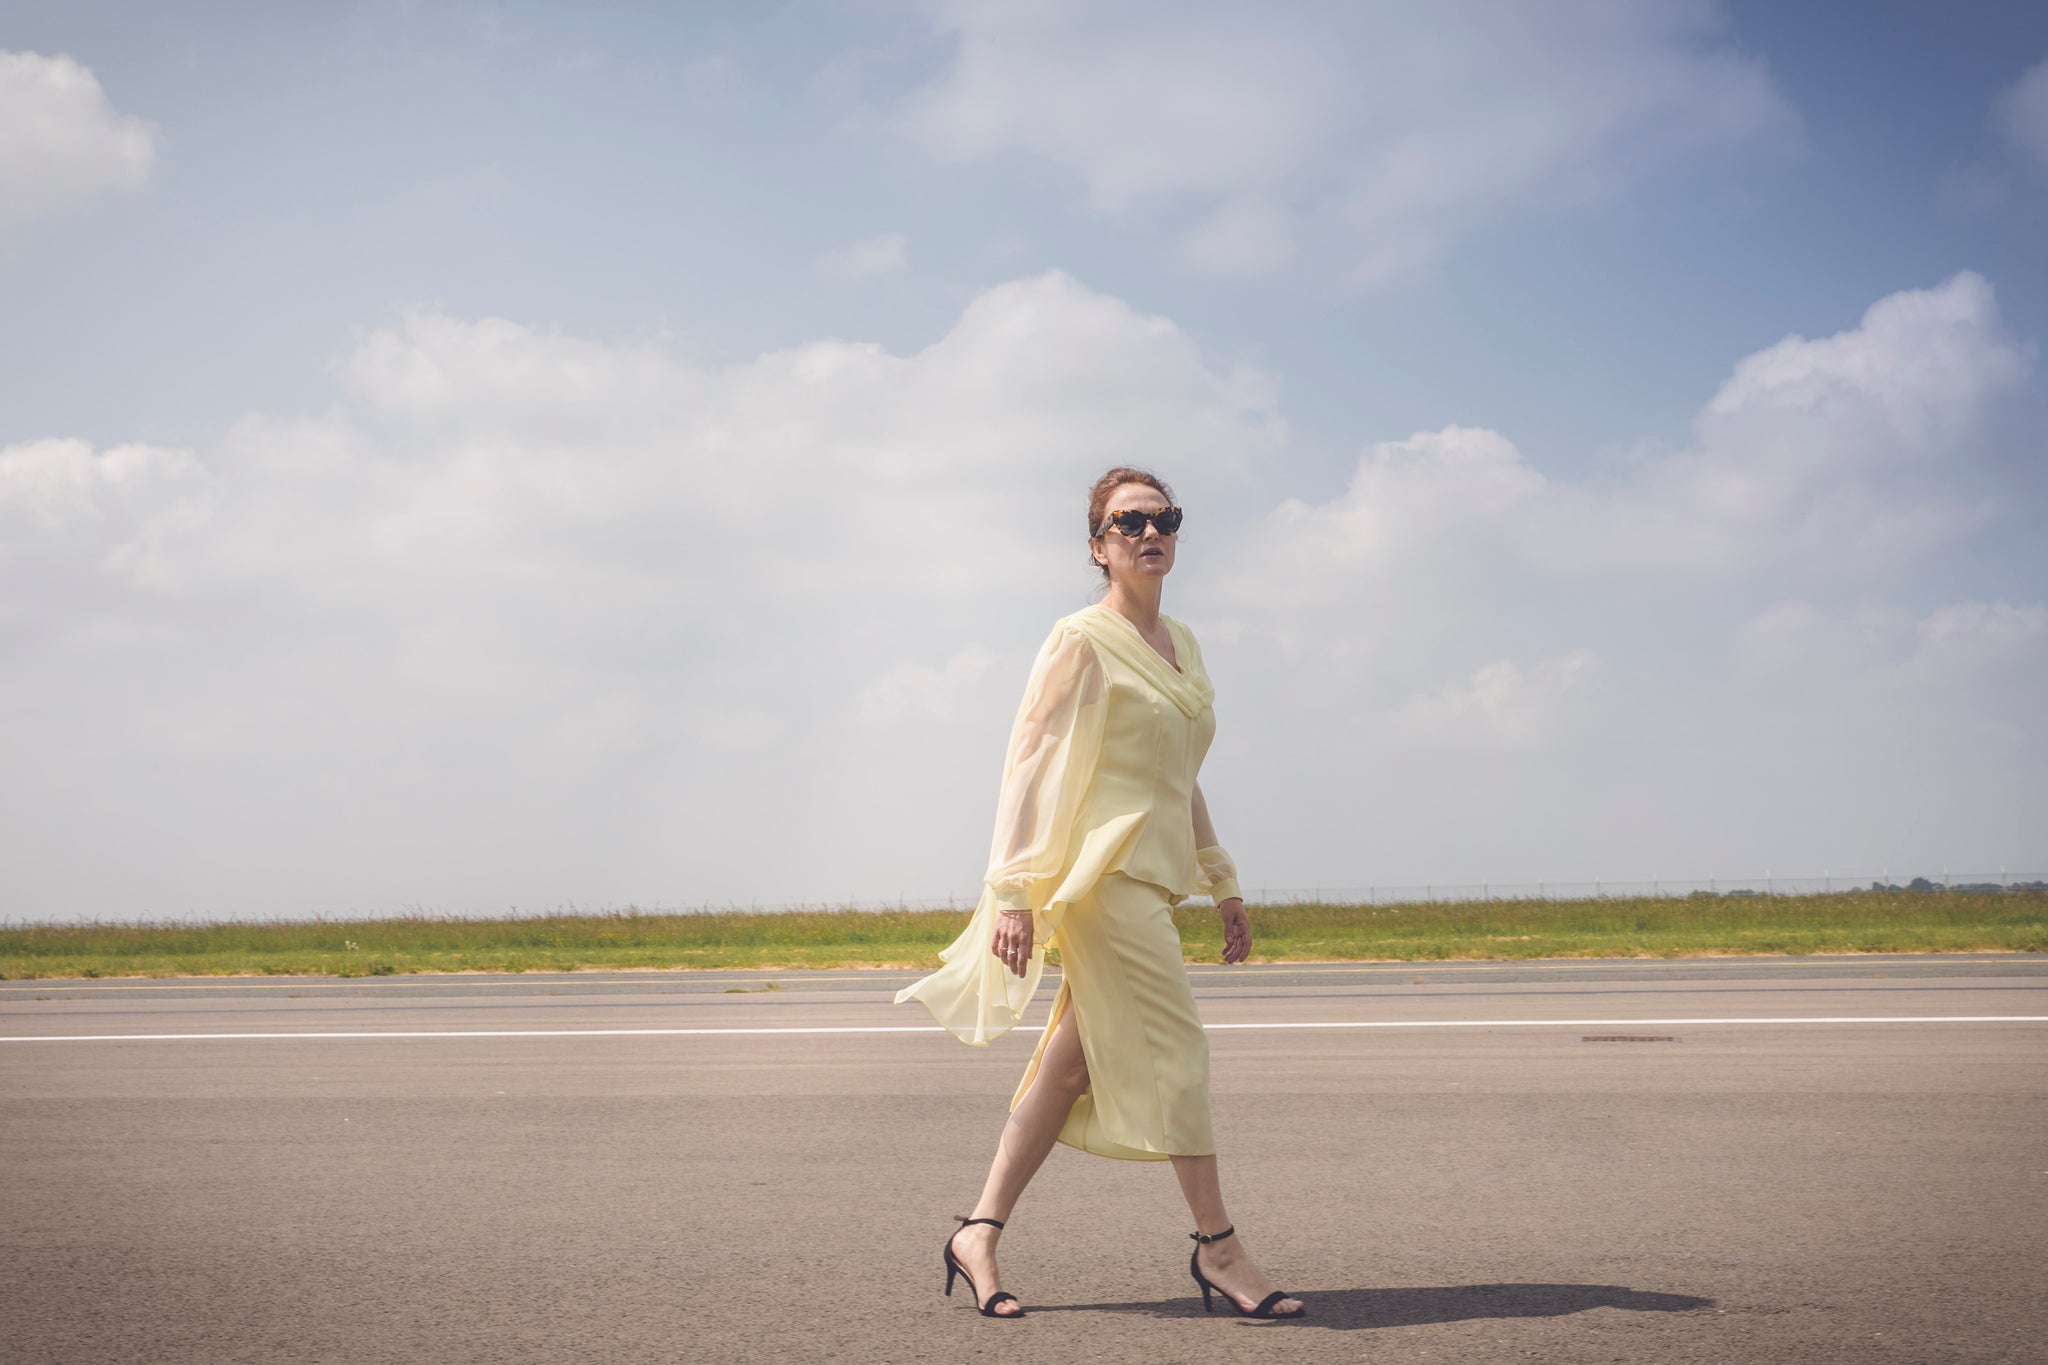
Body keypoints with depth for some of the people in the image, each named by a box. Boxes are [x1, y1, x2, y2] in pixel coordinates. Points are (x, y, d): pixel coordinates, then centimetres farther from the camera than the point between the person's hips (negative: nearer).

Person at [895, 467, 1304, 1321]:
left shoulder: (1181, 645, 16)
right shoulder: (1081, 641, -8)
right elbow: (1029, 764, -11)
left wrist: (1223, 884, 21)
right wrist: (1013, 890, -17)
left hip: (1154, 877, 8)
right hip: (1104, 872, -8)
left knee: (1075, 1062, 8)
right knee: (1174, 1054, -6)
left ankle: (979, 1234, 15)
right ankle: (1218, 1248, 3)